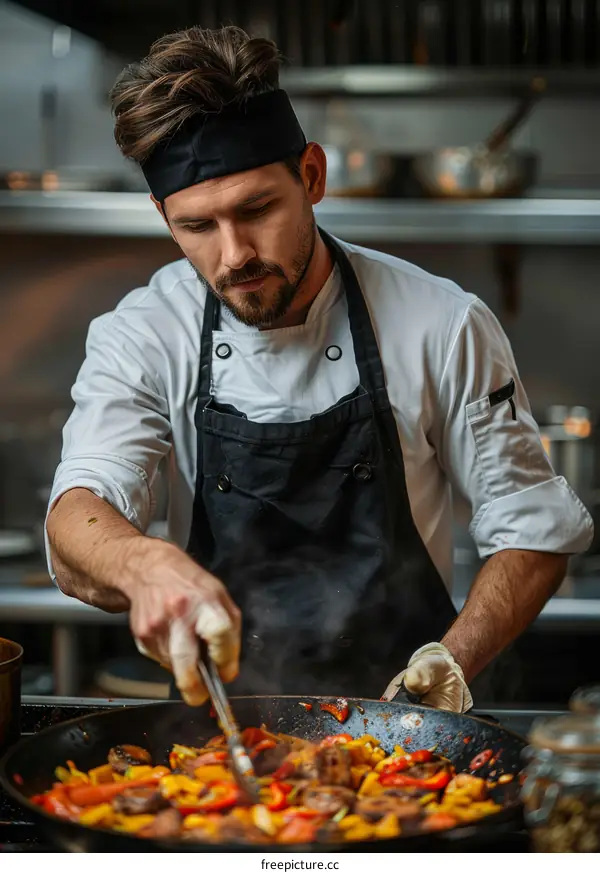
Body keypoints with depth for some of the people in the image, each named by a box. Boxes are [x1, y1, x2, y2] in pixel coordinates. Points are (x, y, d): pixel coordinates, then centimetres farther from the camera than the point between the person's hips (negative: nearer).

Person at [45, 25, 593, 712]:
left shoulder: (441, 326, -6)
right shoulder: (140, 338, -3)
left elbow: (534, 531, 2)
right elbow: (78, 522, -18)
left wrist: (451, 662, -14)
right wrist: (143, 564, -40)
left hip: (396, 726, -2)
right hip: (220, 715, 2)